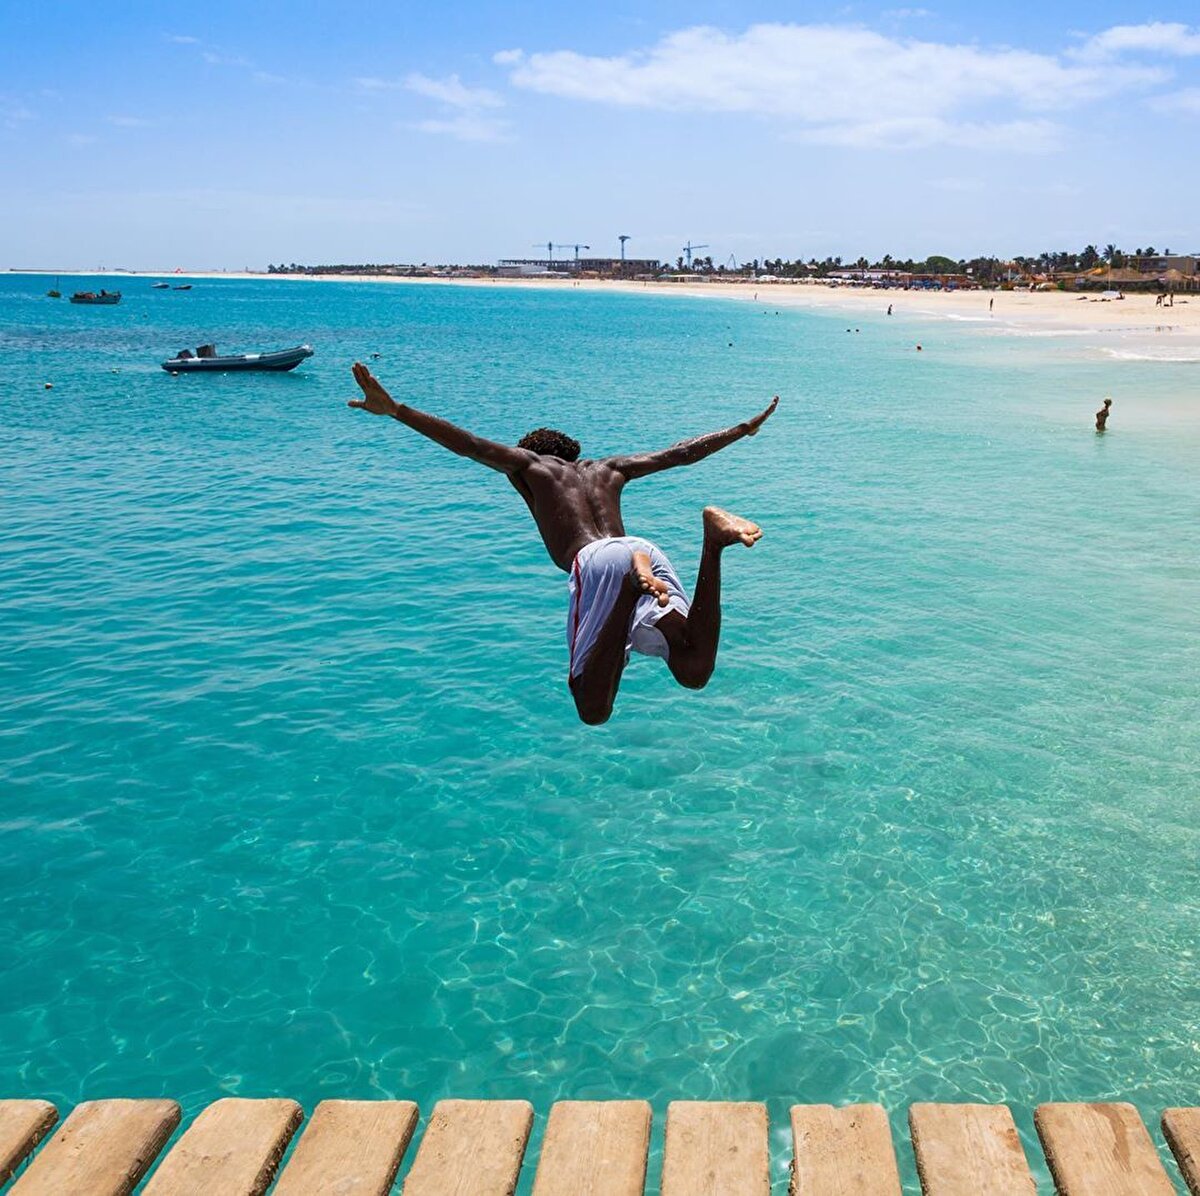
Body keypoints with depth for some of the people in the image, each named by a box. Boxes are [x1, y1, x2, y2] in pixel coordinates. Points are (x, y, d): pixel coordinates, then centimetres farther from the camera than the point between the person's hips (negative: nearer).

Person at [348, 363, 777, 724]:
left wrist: (393, 409, 9)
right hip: (646, 549, 5)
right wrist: (744, 429, 57)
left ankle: (632, 580, -32)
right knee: (693, 672, -9)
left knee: (593, 710, -13)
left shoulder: (528, 464, 26)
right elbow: (681, 453, 43)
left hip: (597, 560, -4)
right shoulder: (609, 468, 38)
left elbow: (468, 443, 12)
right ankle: (713, 542, -23)